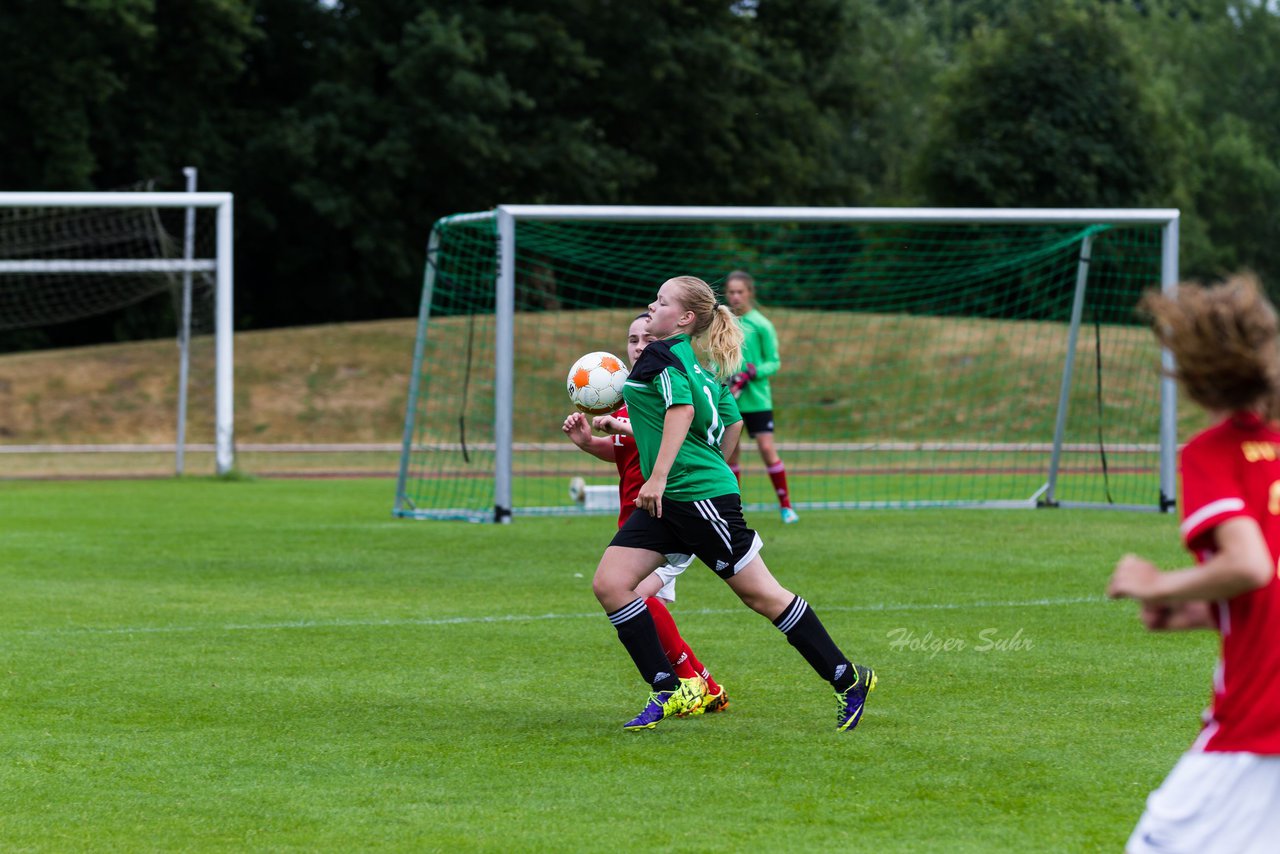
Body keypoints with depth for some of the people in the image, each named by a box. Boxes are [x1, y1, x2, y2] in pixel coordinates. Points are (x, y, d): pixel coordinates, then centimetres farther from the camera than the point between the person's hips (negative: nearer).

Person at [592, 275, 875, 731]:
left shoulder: (664, 355, -10)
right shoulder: (696, 364, 16)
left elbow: (682, 408, -26)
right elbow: (727, 422, 22)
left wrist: (657, 477, -30)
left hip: (700, 494, -10)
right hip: (666, 504, 10)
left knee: (760, 594, -2)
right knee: (609, 584, -1)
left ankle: (847, 679, 8)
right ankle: (668, 691, 1)